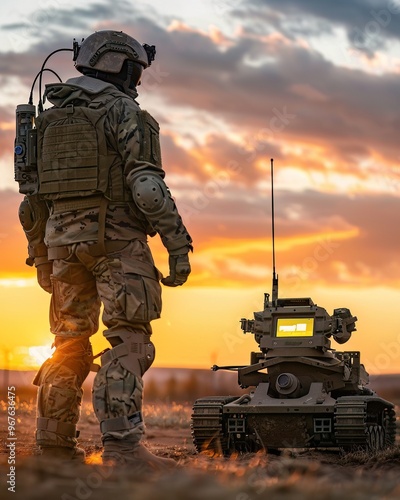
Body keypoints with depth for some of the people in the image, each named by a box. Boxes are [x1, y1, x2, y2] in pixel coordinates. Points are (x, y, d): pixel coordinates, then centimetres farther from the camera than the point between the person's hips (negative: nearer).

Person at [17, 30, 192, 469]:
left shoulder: (50, 117, 16)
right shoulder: (123, 111, -4)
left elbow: (34, 197, 16)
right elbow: (147, 185, -15)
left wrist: (40, 257, 21)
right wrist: (178, 245, -13)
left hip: (63, 240, 7)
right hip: (116, 238, -6)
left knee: (70, 343, 12)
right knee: (128, 342, -8)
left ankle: (54, 442, 13)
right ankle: (122, 445, -17)